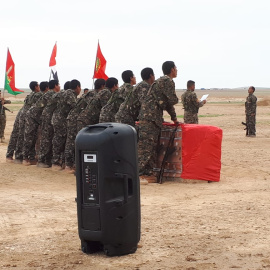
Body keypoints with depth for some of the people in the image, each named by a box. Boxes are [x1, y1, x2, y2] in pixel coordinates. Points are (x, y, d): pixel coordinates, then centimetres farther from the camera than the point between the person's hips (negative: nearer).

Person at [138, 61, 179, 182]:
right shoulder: (168, 81, -8)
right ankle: (142, 173, -14)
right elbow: (173, 100, -14)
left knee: (153, 146, 10)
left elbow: (168, 102, 27)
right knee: (146, 145, -12)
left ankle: (147, 172, 11)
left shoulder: (162, 81, 24)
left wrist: (174, 119, 27)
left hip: (154, 117, 10)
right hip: (150, 117, -10)